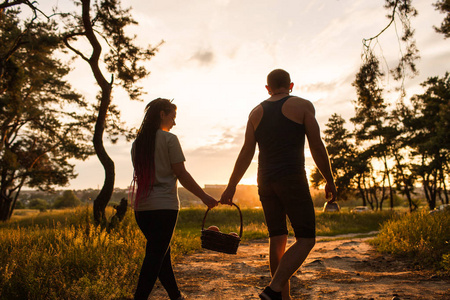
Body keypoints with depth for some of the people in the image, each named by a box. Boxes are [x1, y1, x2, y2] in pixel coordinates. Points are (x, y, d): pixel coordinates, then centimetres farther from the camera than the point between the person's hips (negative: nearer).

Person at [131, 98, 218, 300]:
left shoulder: (137, 143, 12)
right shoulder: (169, 139, -5)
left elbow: (141, 176, 14)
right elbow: (181, 174, -8)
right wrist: (204, 196, -2)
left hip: (141, 207, 7)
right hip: (164, 206, -7)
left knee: (161, 253, 17)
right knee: (156, 256, -3)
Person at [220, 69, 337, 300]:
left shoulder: (256, 112, 12)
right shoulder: (302, 106, 2)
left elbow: (246, 152, 6)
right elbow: (317, 147, -3)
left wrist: (231, 186, 9)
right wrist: (330, 181, 5)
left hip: (266, 181, 5)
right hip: (293, 179, -5)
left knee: (277, 239, 10)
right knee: (306, 240, -1)